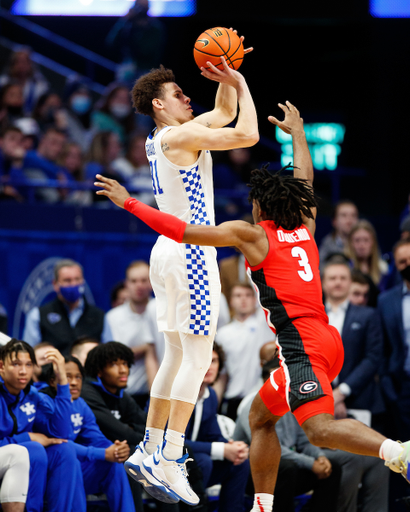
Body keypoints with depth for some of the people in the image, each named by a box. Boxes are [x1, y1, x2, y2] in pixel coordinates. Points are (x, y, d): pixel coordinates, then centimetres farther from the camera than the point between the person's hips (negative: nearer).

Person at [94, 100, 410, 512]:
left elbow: (183, 231, 1)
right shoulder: (305, 227, 18)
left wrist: (129, 203, 9)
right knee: (261, 416, 21)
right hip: (326, 339, 8)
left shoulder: (252, 234, 1)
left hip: (301, 346, -8)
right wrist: (296, 131, 53)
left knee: (320, 429, -24)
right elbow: (304, 180, 38)